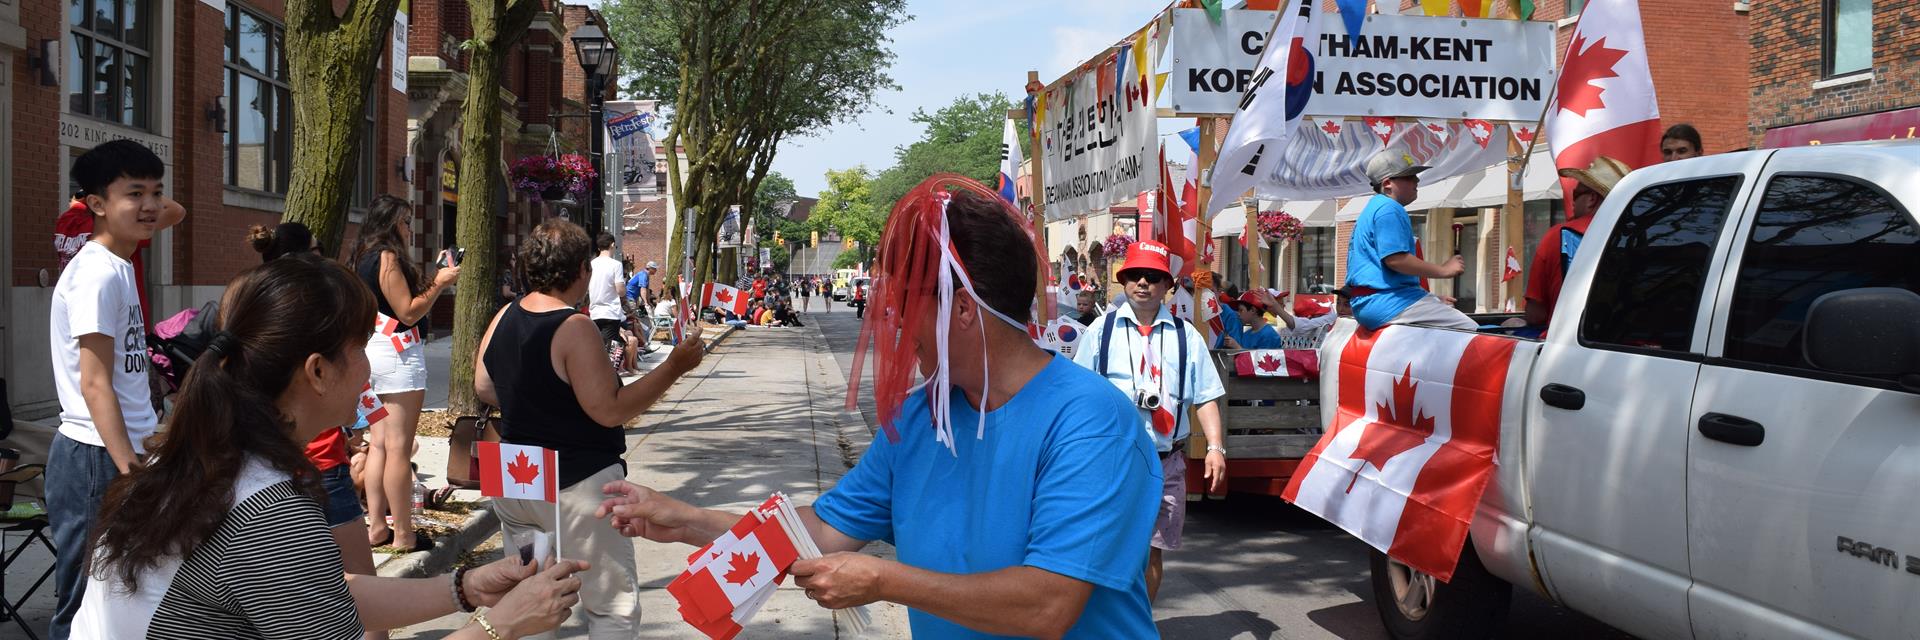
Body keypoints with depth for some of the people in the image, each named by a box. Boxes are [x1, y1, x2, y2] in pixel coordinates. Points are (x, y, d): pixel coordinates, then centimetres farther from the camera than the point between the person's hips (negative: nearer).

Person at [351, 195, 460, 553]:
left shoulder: (365, 258, 17)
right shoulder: (388, 257, -12)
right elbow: (409, 313, -14)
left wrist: (435, 281, 19)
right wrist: (439, 284, -6)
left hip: (374, 351, 10)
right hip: (397, 353, -10)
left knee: (380, 444, 12)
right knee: (399, 449, -7)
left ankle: (377, 526, 15)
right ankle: (404, 535, -4)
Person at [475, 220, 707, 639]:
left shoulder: (503, 319, 3)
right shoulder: (575, 329, -20)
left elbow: (483, 389, 15)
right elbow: (610, 410, -22)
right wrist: (674, 368, -17)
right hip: (578, 487, -8)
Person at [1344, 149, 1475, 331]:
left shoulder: (1374, 207, 23)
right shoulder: (1389, 209, -11)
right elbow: (1395, 259, -23)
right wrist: (1442, 270, -15)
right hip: (1385, 301, -11)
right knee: (1469, 330, -15)